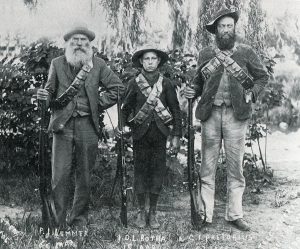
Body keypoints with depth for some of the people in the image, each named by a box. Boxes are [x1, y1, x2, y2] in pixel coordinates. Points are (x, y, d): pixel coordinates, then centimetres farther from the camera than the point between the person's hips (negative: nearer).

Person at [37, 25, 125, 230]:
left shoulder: (98, 64, 6)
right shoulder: (57, 64, 8)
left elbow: (118, 88, 9)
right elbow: (51, 92, 14)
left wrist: (98, 104, 2)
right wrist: (44, 95, -9)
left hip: (87, 126, 0)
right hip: (62, 124, 0)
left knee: (84, 177, 6)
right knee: (59, 176, -3)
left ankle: (79, 220, 20)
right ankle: (57, 222, 8)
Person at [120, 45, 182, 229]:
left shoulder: (166, 84, 2)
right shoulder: (134, 84, 2)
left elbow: (176, 110, 3)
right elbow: (126, 109, 9)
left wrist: (176, 136, -2)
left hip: (160, 133, 0)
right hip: (140, 133, 0)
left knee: (158, 170, 3)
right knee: (141, 169, 4)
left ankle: (153, 212, 16)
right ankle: (141, 212, 18)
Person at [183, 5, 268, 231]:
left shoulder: (246, 53, 6)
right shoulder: (206, 54, 9)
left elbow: (263, 76, 14)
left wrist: (251, 93, 0)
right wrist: (192, 90, -3)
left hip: (236, 114, -1)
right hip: (210, 113, 1)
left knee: (236, 167, 4)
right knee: (207, 167, 3)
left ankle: (235, 214, 15)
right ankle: (205, 214, 12)